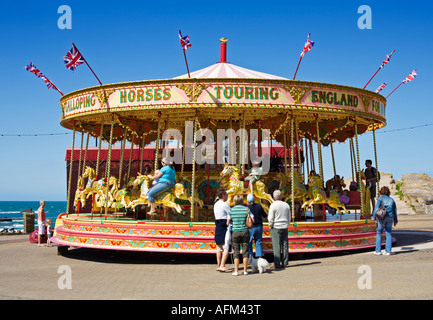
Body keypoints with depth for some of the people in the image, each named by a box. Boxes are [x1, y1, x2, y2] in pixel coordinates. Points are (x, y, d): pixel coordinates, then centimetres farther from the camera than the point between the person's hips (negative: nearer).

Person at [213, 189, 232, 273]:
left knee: (219, 247, 13)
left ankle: (218, 265, 18)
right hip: (225, 226, -9)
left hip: (217, 226, 9)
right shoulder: (225, 204, -12)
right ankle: (222, 266, -12)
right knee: (226, 247, -7)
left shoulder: (216, 204, 14)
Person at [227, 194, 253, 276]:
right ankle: (245, 270, 9)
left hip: (235, 232, 0)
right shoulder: (246, 209, -1)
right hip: (245, 232, 0)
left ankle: (236, 271, 2)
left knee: (236, 252, 4)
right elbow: (252, 221, -5)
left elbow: (228, 223, 1)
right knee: (245, 251, 7)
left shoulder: (231, 210, -1)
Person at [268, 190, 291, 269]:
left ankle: (277, 264, -3)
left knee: (276, 246, -3)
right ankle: (285, 263, 10)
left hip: (276, 228, -5)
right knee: (285, 245, 8)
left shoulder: (273, 206, -10)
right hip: (285, 228, 5)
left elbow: (270, 219, -11)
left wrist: (270, 226, 4)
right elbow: (289, 218, 14)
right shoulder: (286, 205, 7)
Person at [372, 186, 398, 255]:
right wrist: (395, 221, 19)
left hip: (382, 218, -3)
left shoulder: (380, 198, -1)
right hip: (390, 218, 4)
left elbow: (376, 208, -11)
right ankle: (388, 251, 3)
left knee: (379, 233, 6)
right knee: (388, 234, 6)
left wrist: (374, 217, -7)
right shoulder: (391, 200, 12)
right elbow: (395, 211, 14)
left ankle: (378, 250, 6)